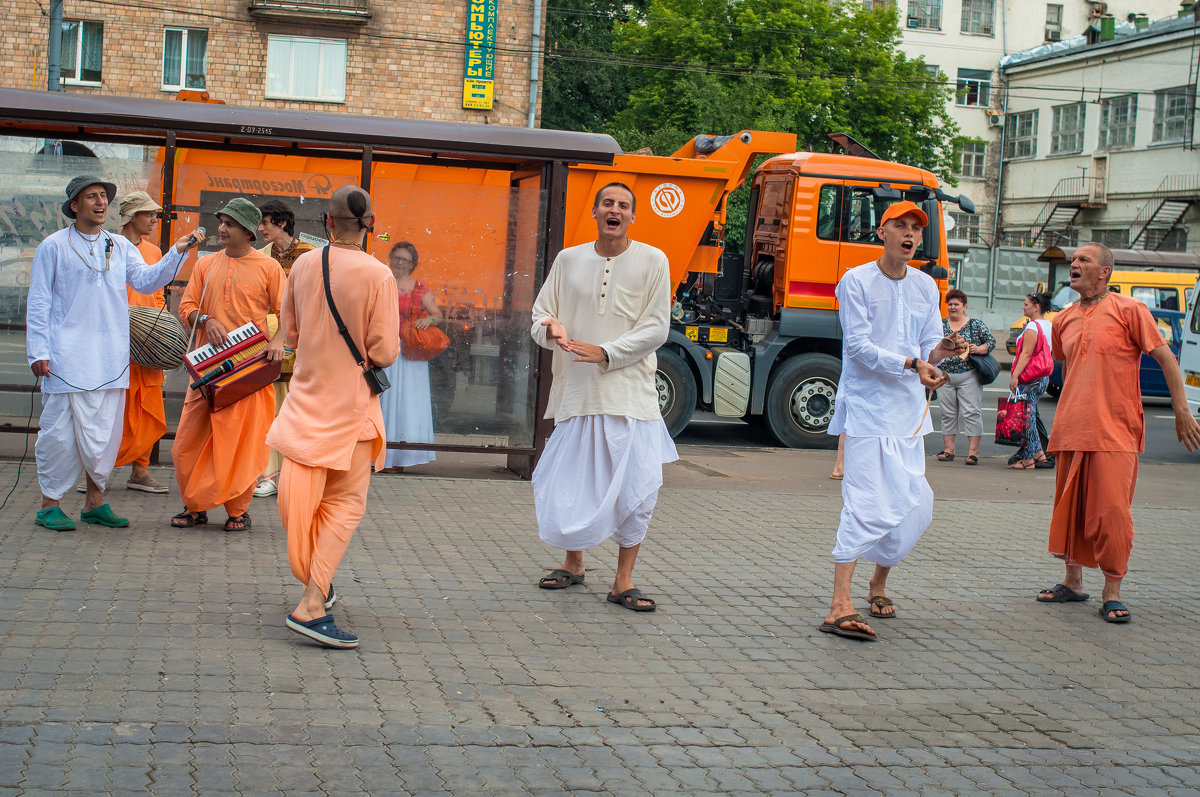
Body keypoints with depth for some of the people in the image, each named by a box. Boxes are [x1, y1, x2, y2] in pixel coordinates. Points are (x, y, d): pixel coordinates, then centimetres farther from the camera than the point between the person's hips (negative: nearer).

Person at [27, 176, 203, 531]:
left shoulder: (120, 246, 14)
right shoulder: (54, 246, 2)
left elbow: (147, 279, 2)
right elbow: (38, 303, 2)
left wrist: (177, 252, -12)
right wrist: (38, 351, -6)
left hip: (110, 356, 4)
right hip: (66, 355, -4)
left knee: (105, 432, 5)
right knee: (60, 431, -4)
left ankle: (94, 501, 16)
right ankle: (49, 504, 6)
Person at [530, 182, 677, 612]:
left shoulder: (652, 261, 1)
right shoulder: (569, 259, 10)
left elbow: (655, 329, -4)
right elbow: (540, 314, 12)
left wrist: (606, 352, -15)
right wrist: (551, 328, -12)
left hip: (630, 391, -2)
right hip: (576, 393, 2)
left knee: (637, 487, -7)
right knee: (563, 484, 6)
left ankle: (623, 581, 6)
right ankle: (573, 563, 29)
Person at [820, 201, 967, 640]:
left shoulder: (926, 286, 12)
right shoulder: (856, 281, -5)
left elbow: (926, 349, 11)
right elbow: (859, 346, -14)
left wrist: (940, 351, -13)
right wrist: (911, 364, -25)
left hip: (909, 408, 6)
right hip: (867, 406, -6)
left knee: (912, 504, 8)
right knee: (867, 502, -16)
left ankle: (879, 584, 30)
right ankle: (840, 606, -18)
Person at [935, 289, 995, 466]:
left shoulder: (976, 324, 3)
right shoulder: (940, 325, 12)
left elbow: (991, 341, 2)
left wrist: (979, 349, -15)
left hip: (969, 376, -3)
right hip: (945, 376, 4)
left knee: (971, 413, -7)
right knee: (948, 414, 7)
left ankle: (973, 451, -6)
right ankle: (948, 449, 13)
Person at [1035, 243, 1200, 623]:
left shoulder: (1128, 310, -4)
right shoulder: (1063, 320, 12)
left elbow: (1165, 357, -3)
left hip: (1114, 432, -6)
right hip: (1071, 431, 6)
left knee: (1112, 512, -9)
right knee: (1069, 508, 10)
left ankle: (1112, 593, 0)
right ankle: (1073, 582, 24)